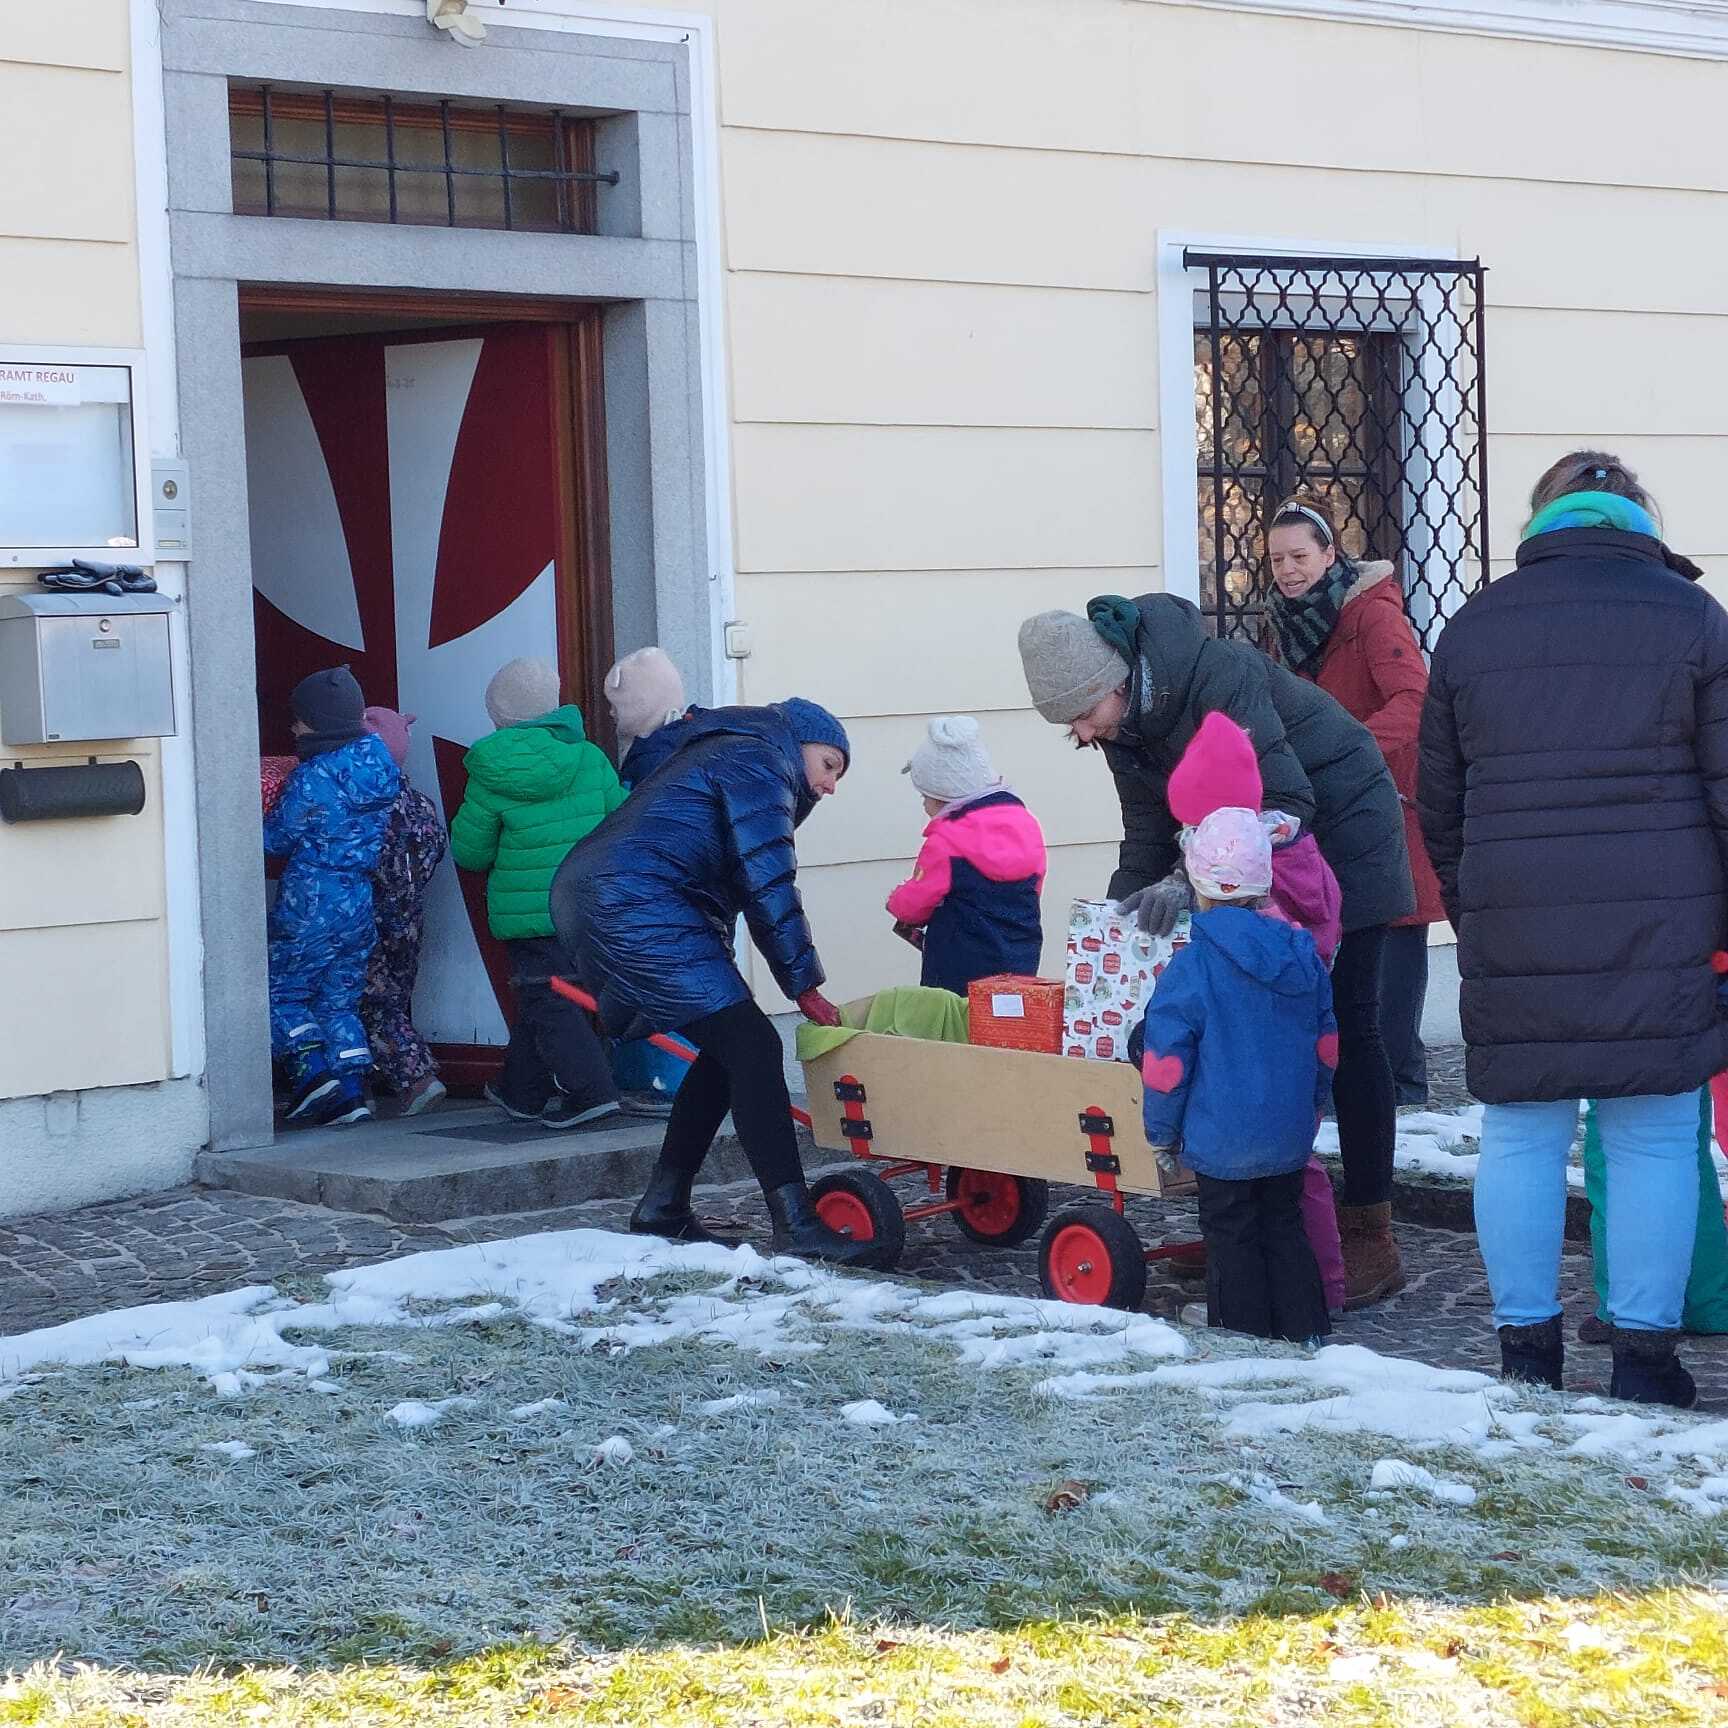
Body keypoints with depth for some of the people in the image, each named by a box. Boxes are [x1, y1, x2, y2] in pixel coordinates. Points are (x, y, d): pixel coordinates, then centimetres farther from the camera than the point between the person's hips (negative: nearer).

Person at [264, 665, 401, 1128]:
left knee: (283, 990, 7)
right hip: (364, 906, 7)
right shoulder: (381, 765, 3)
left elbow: (276, 839, -6)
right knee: (340, 999, 13)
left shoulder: (311, 778, -16)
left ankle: (312, 1071, -7)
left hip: (311, 906, -7)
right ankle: (352, 1091, 6)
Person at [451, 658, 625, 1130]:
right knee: (540, 997, 17)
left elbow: (469, 852, 0)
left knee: (547, 1001, 0)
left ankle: (590, 1091, -11)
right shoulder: (590, 759, 1)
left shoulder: (491, 777, -8)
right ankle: (523, 1092, 27)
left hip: (529, 911, -5)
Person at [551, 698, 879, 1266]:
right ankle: (795, 1223, -19)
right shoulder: (760, 761, -1)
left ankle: (663, 1206, 17)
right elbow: (768, 884, -8)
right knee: (753, 1047, -13)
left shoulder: (721, 752, 32)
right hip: (638, 906, -10)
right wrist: (804, 985, -6)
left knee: (727, 1049, 14)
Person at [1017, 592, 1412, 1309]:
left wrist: (1190, 881, -37)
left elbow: (1286, 805, -33)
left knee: (1346, 1026, -8)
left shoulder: (1218, 676, -31)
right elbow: (1147, 844, 3)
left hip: (1341, 830, -8)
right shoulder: (1125, 721, -5)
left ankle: (1371, 1241, -6)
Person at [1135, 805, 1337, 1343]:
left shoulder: (1192, 967, -17)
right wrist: (1311, 1107, 23)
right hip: (1290, 1136, 5)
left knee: (1231, 1236, 6)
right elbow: (1326, 1043, 10)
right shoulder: (1302, 952, 1)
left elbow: (1166, 1061, -14)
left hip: (1221, 1138, -5)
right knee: (1284, 1226, 18)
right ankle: (1304, 1329, 22)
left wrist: (1161, 1130, -1)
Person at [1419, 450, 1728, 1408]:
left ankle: (1526, 1348, 12)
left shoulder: (1471, 628, 10)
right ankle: (1644, 1355, 6)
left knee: (1521, 1136, 8)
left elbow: (1438, 802, 15)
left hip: (1512, 930, 2)